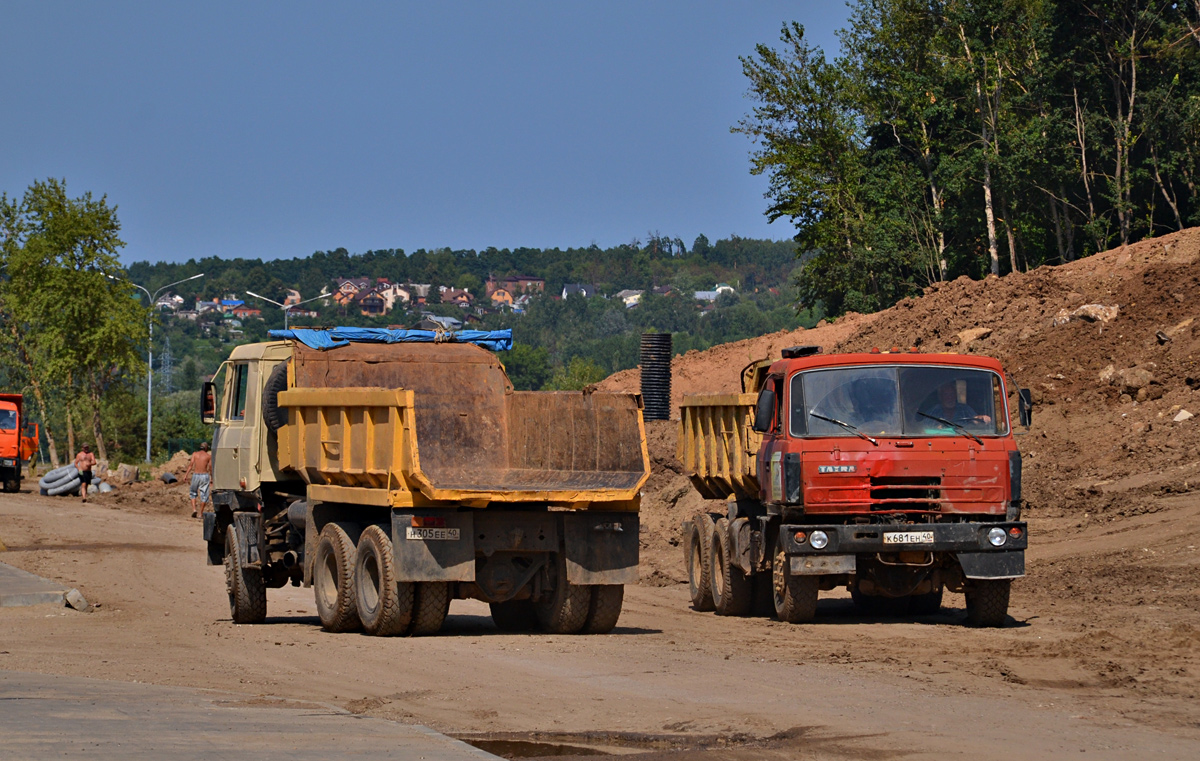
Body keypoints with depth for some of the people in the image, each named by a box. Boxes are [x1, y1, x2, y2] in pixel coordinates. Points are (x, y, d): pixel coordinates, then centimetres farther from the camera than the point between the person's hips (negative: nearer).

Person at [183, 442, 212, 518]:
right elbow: (210, 468, -1)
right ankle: (200, 513, 7)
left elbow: (191, 464, -5)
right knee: (203, 495, 7)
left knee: (193, 493, 16)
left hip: (195, 475, 1)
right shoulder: (209, 456, 3)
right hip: (204, 475, -1)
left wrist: (186, 474, -7)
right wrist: (212, 478, 7)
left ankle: (194, 509, -1)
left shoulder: (195, 454, 4)